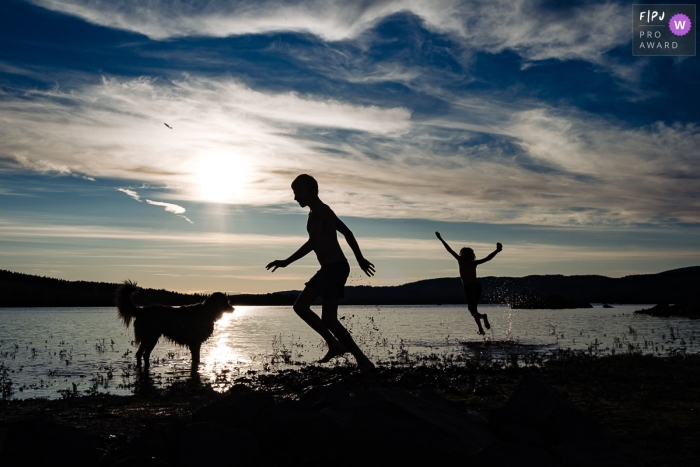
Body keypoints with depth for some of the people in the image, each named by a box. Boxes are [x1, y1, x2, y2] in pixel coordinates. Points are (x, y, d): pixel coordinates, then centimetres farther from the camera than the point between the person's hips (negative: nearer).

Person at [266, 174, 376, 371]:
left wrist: (286, 262, -20)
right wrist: (360, 259, 33)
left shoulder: (318, 211, -12)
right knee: (300, 305, 10)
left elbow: (313, 242, -25)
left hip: (335, 268, -11)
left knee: (328, 319, -11)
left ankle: (363, 361, -4)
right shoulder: (322, 210, 19)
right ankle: (335, 344, 10)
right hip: (330, 268, 11)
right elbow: (347, 233, 27)